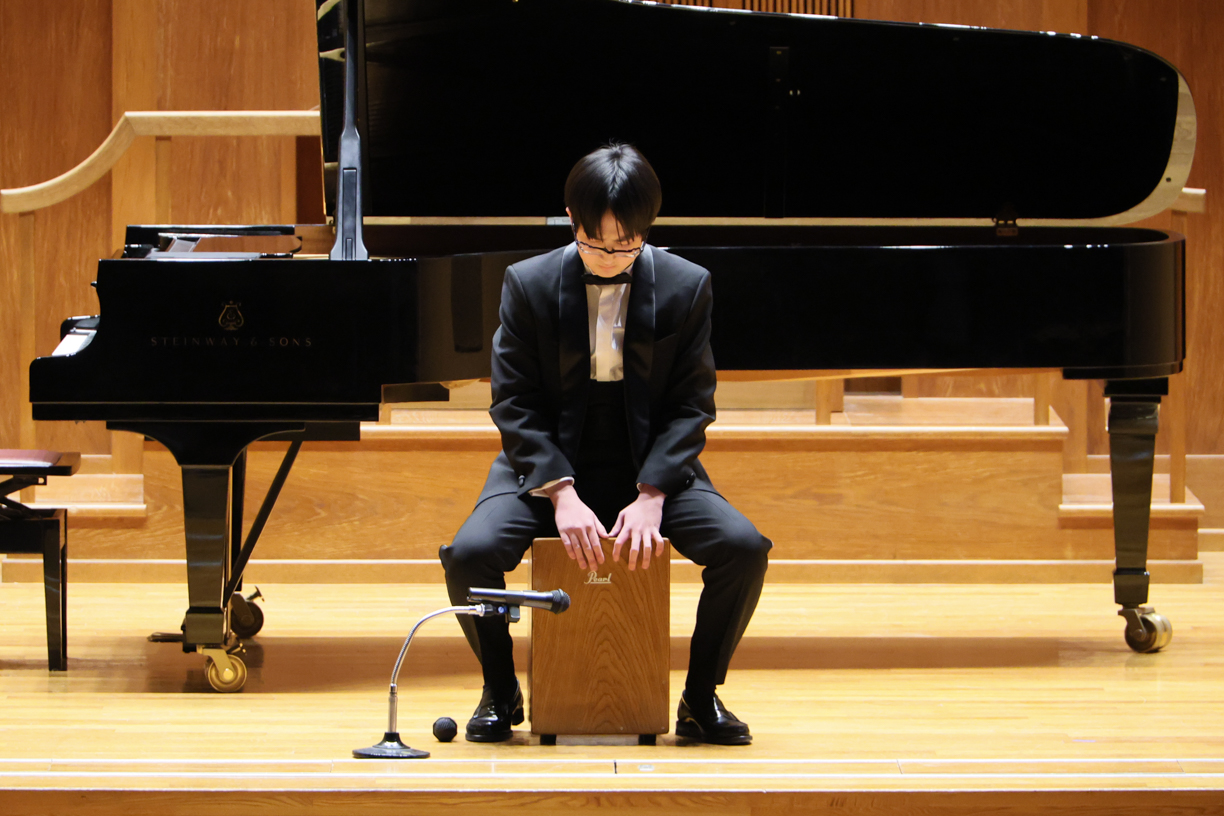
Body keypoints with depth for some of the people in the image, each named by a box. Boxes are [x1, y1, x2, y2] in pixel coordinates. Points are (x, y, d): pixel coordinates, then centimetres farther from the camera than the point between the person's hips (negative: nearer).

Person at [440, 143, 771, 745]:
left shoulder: (686, 286, -4)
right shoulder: (528, 284, -6)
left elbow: (691, 405, -4)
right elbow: (514, 403, -7)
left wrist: (650, 497, -19)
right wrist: (561, 494, -22)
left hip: (650, 465, 1)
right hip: (547, 463, -1)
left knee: (744, 549, -24)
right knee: (470, 555, -27)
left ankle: (701, 697, -2)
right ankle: (500, 691, 2)